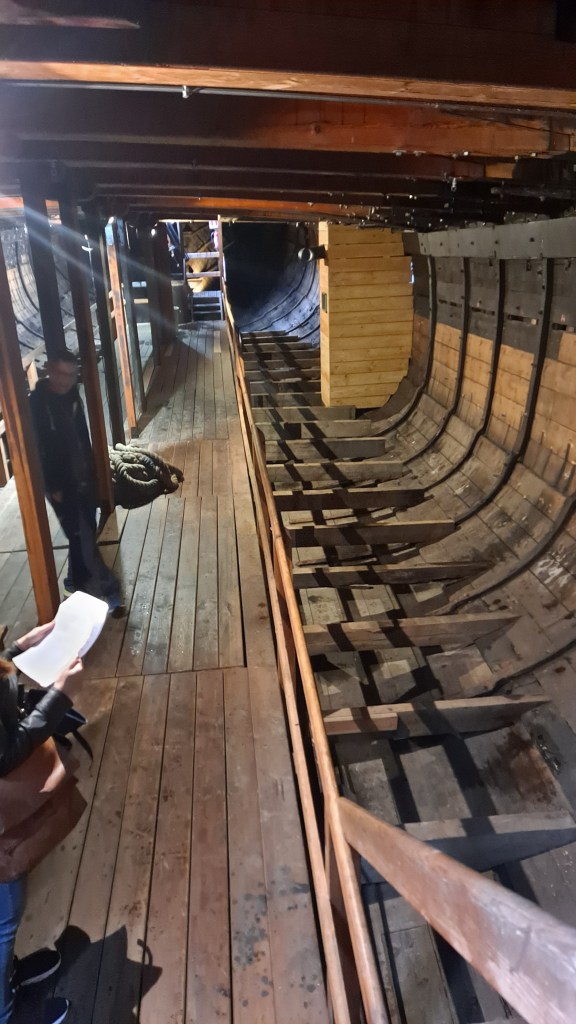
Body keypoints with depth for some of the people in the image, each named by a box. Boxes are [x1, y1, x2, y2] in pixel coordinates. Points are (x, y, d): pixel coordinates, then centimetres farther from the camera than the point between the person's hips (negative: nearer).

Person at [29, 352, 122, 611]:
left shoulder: (71, 395, 3)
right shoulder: (36, 403, -18)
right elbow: (37, 448, -17)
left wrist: (90, 468, 14)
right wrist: (54, 486, -17)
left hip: (81, 475, 7)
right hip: (60, 480, -7)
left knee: (86, 531, 14)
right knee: (80, 535, -2)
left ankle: (78, 580, 31)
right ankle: (106, 585, 5)